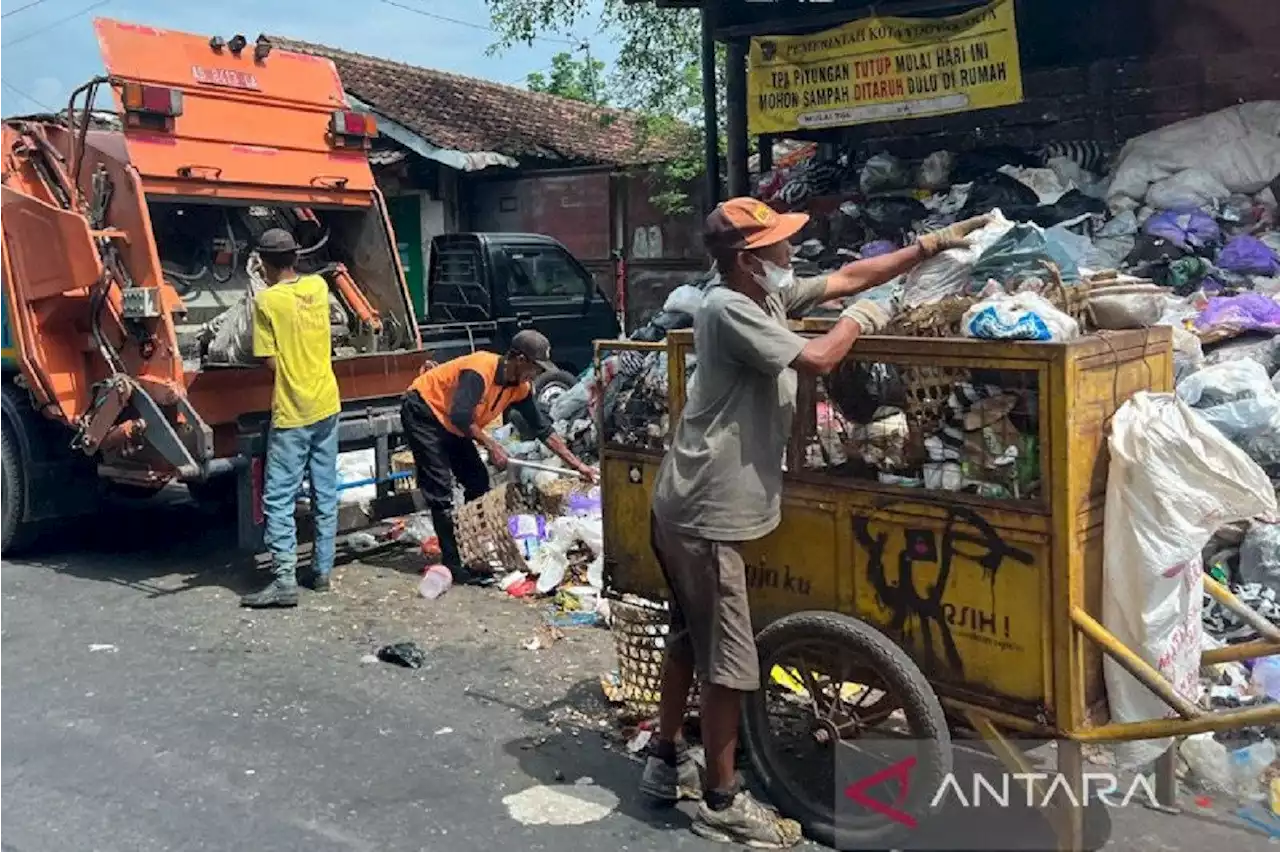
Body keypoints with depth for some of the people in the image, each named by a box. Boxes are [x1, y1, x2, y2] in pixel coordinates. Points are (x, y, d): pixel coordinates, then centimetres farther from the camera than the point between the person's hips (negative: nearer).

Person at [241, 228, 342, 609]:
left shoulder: (266, 300, -12)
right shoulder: (318, 286, 4)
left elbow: (270, 361, -10)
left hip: (292, 413, -6)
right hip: (327, 406, 6)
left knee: (279, 498, -2)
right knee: (325, 492, 12)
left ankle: (285, 580, -6)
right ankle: (323, 570, 19)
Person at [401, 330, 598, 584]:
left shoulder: (520, 387, -5)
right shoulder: (480, 370, -30)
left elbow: (543, 429, 0)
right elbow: (460, 416, -35)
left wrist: (577, 465, -3)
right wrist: (492, 446, -26)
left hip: (452, 426, 9)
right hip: (422, 413, -9)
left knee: (478, 481, 5)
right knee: (440, 490, -13)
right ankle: (453, 563, -11)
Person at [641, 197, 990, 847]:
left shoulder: (769, 297, 9)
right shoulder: (728, 309, -18)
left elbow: (849, 276, 16)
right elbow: (818, 360, -23)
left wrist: (931, 245, 14)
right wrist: (861, 319, -3)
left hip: (687, 507, 10)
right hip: (707, 514, -10)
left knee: (689, 638, 21)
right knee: (728, 660, -1)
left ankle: (666, 761, 37)